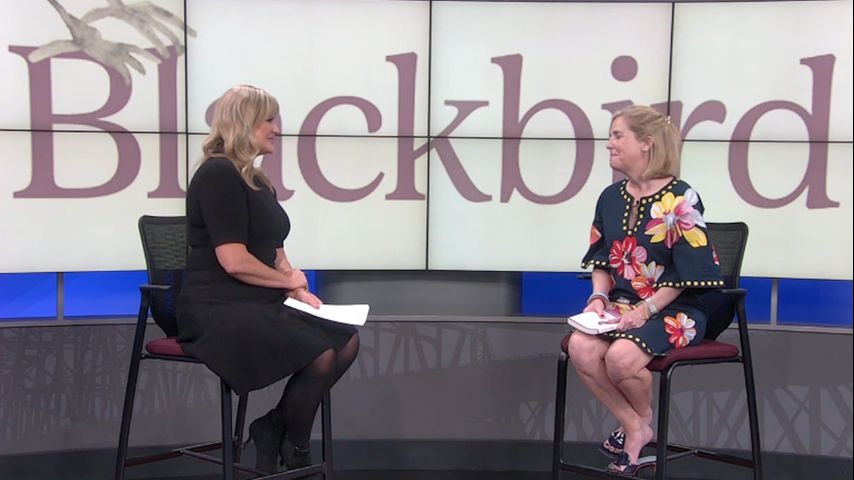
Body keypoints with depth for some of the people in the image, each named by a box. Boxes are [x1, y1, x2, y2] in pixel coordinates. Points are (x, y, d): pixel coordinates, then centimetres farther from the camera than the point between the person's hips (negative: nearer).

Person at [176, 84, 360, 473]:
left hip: (260, 304, 10)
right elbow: (234, 261, -22)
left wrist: (296, 289, 0)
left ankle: (275, 427, 6)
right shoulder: (218, 174, -14)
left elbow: (273, 251, 20)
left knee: (347, 341, -1)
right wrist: (288, 280, -6)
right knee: (320, 355, -24)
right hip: (219, 310, -10)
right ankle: (295, 451, 2)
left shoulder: (256, 180, 16)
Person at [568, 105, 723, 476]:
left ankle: (644, 421, 4)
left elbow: (686, 274, -13)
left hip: (673, 310, -6)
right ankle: (634, 429, -3)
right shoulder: (611, 198, 8)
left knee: (621, 356, -31)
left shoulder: (681, 199, -12)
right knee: (580, 347, -23)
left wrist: (645, 311, -20)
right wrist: (599, 298, -6)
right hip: (621, 305, 6)